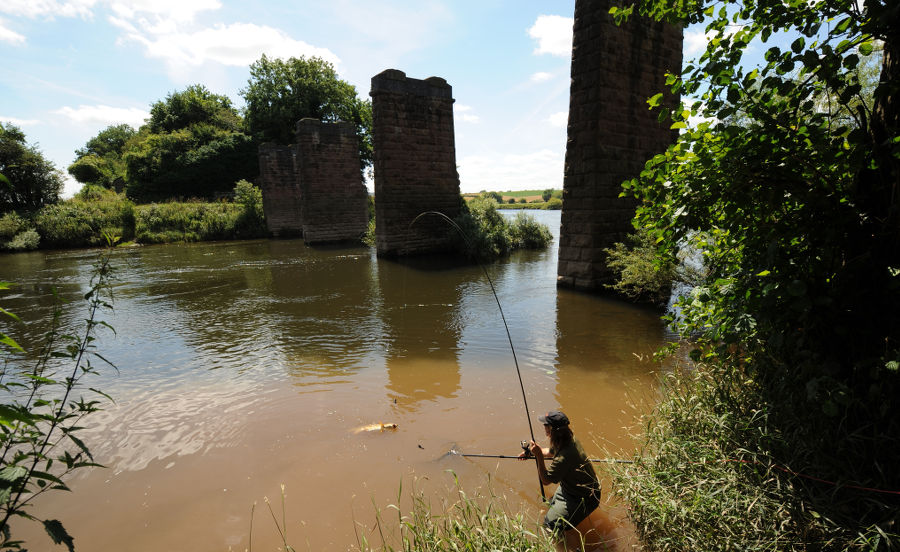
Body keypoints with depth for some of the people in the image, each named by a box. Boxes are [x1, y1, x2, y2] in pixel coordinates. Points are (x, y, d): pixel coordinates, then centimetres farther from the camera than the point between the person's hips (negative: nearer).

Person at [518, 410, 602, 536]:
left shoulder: (564, 457, -40)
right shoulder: (569, 438, -12)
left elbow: (545, 480, -27)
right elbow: (551, 451, 11)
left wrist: (539, 456, -35)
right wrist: (530, 453, 6)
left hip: (584, 498, -9)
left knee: (551, 524, -5)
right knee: (552, 503, 22)